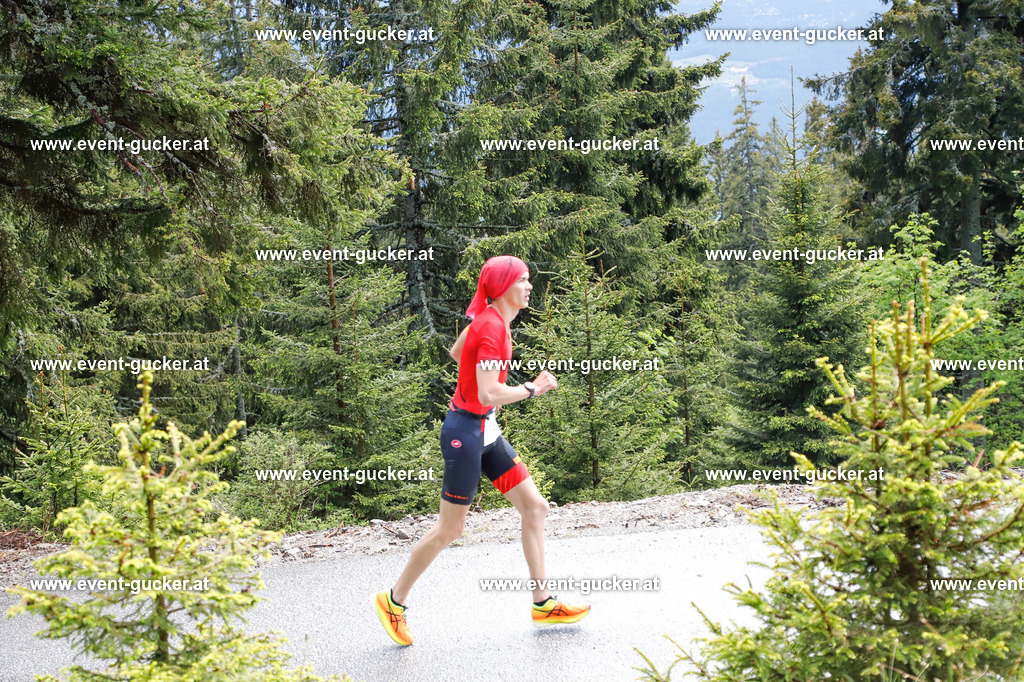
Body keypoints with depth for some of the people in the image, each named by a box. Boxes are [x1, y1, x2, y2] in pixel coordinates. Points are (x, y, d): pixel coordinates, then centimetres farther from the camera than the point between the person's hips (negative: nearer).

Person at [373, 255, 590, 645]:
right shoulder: (491, 328, -22)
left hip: (484, 431, 10)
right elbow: (488, 395, -28)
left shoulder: (488, 318, 6)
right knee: (449, 530, 2)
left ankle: (542, 603, 15)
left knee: (535, 507, 7)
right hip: (466, 433, -10)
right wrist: (532, 389, -17)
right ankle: (394, 601, 18)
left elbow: (456, 352, 24)